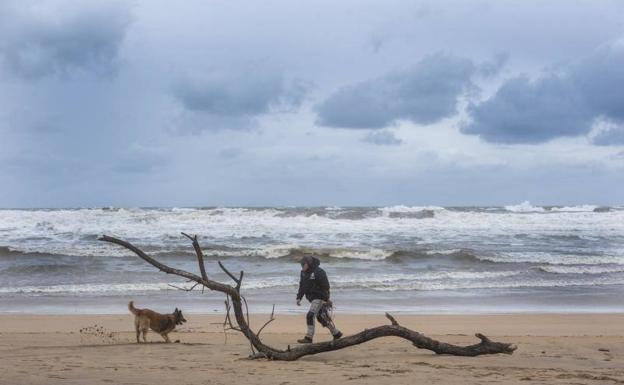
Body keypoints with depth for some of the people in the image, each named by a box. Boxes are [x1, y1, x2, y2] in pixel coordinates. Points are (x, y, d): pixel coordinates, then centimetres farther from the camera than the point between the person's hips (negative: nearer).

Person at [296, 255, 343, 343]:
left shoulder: (319, 272, -17)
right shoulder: (304, 273, 8)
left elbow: (325, 286, -18)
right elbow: (302, 286, 16)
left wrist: (326, 299, -21)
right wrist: (298, 298, 9)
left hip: (319, 298, -9)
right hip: (312, 298, 9)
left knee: (310, 316, -18)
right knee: (321, 318, 14)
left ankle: (309, 338, -15)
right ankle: (336, 333, 27)